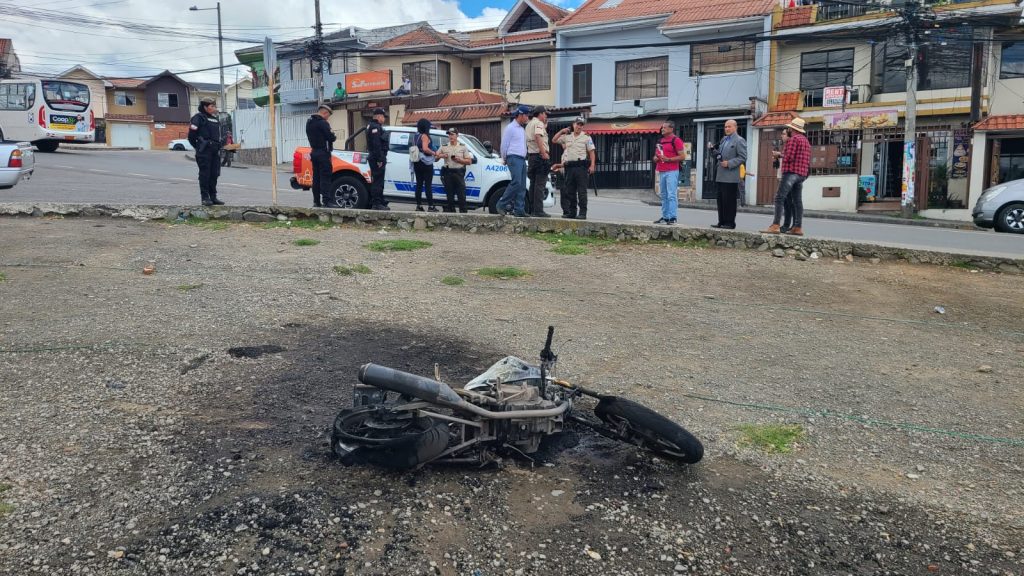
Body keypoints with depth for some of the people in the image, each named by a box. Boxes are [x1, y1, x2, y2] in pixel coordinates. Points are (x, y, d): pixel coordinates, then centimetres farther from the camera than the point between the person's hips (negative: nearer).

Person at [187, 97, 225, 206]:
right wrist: (198, 147, -3)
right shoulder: (198, 117, -4)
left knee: (214, 174, 8)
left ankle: (213, 196, 14)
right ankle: (205, 197, 0)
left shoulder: (214, 119, 19)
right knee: (205, 174, -4)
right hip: (204, 151, -7)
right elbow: (192, 135, -8)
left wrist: (218, 147, 13)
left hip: (215, 151, 7)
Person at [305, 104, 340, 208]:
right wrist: (334, 137, 5)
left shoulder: (309, 122, 14)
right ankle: (327, 201, -13)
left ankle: (316, 201, 12)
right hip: (323, 152, -9)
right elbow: (330, 137, -18)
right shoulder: (322, 123, -15)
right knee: (325, 176, -9)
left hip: (314, 152, 9)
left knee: (316, 177, 11)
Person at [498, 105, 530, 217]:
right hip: (514, 158, -8)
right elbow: (504, 145, -4)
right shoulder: (510, 128, -4)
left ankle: (519, 210, 3)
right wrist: (505, 159, 4)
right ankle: (502, 204, -10)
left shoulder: (522, 130, 21)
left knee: (522, 186, 3)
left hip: (522, 159, 8)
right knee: (516, 182, -19)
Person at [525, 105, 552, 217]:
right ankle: (538, 210, -14)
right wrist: (544, 153, -30)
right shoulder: (538, 123, -8)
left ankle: (532, 209, 15)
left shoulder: (529, 124, 22)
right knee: (540, 185, -11)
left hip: (531, 155, 10)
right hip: (540, 156, -10)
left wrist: (545, 127, 22)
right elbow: (538, 137, -25)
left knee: (533, 184, 12)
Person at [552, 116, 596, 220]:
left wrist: (592, 165, -12)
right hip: (569, 167, 5)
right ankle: (571, 212, 14)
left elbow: (591, 152, 0)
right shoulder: (567, 136, 15)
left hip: (581, 166, -5)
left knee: (581, 191, -6)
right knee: (569, 191, 7)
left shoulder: (586, 137, 4)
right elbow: (554, 140, 19)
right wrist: (561, 131, 6)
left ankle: (582, 213, -4)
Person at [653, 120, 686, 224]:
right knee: (664, 196, 11)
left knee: (671, 195, -11)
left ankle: (672, 217, -12)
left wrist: (668, 159, -17)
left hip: (671, 172, -8)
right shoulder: (660, 141, 19)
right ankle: (665, 217, 16)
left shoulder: (676, 140, -5)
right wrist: (656, 158, 4)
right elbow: (655, 156, 28)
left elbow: (682, 156, -10)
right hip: (661, 172, 8)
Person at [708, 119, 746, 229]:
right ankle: (722, 222, 15)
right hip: (720, 176, 8)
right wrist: (712, 149, 7)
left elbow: (742, 157, -11)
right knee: (720, 200, 9)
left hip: (730, 176, -8)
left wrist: (729, 163, -18)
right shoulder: (724, 140, 19)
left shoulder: (739, 141, -5)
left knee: (729, 201, -5)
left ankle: (730, 223, 1)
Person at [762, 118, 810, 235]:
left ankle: (775, 226, -20)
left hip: (791, 172, -9)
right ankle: (798, 227, 6)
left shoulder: (793, 139, -9)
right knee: (797, 201, 8)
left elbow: (789, 157, -18)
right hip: (802, 173, 9)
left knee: (779, 198, -12)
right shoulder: (805, 140, 20)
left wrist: (781, 155, 4)